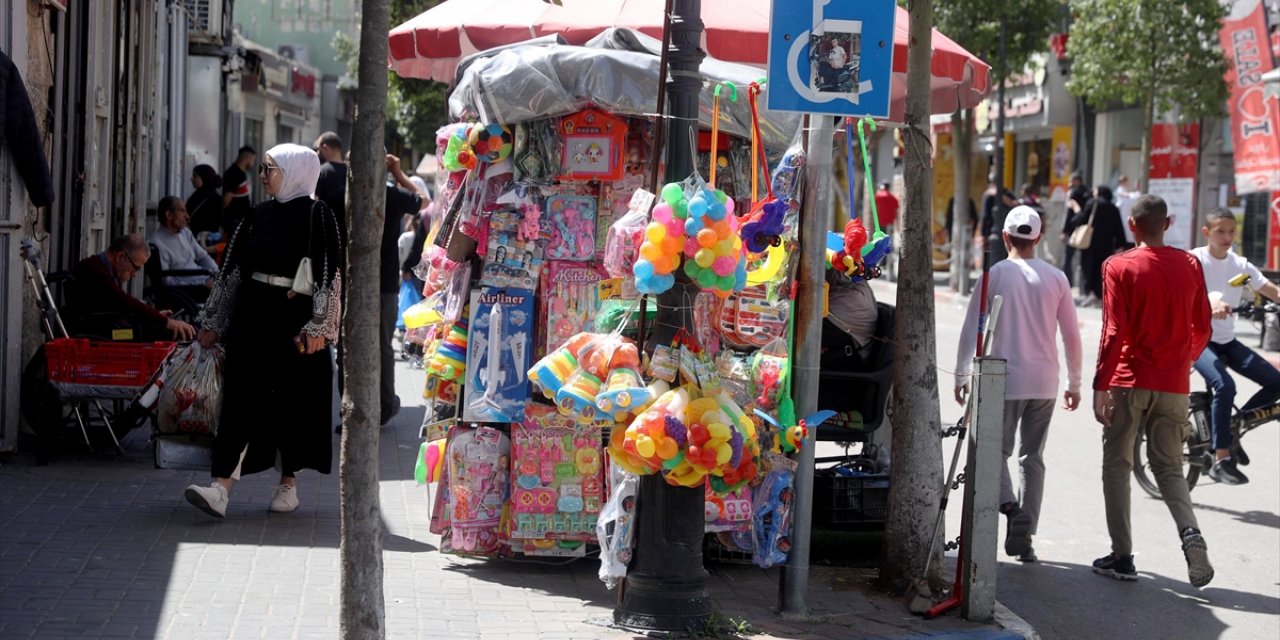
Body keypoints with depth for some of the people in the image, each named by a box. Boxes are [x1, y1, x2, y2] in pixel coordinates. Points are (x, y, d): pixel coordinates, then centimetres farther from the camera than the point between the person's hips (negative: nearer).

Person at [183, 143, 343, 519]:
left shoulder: (317, 215, -4)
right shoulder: (258, 215, 12)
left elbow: (329, 273, -8)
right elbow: (233, 268, 16)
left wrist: (317, 327, -15)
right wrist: (213, 321, 15)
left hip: (295, 319, -4)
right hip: (253, 318, 5)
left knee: (294, 400, 4)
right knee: (241, 399, -4)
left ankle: (288, 483, 20)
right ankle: (221, 488, -12)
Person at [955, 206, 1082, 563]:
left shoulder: (994, 275, -3)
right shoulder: (1056, 278, 4)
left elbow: (971, 330, -2)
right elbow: (1071, 336, 6)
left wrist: (962, 376, 8)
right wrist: (1074, 384, 16)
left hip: (1004, 380, -2)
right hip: (1045, 383, 2)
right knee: (1033, 458, 10)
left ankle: (1009, 505, -18)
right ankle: (1024, 534, 8)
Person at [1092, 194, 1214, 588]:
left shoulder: (1119, 267, -8)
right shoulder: (1190, 266, 3)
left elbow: (1113, 332, -13)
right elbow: (1202, 329, 8)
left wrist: (1100, 386, -9)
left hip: (1128, 381, -3)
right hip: (1174, 385, 3)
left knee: (1117, 466, 9)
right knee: (1169, 467, 12)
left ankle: (1122, 556, 9)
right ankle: (1190, 532, -14)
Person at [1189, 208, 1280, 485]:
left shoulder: (1240, 265, 7)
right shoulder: (1194, 260, -9)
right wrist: (1211, 302, -49)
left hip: (1227, 341, 6)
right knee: (1225, 386, -30)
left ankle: (1232, 427, 11)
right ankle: (1221, 460, -23)